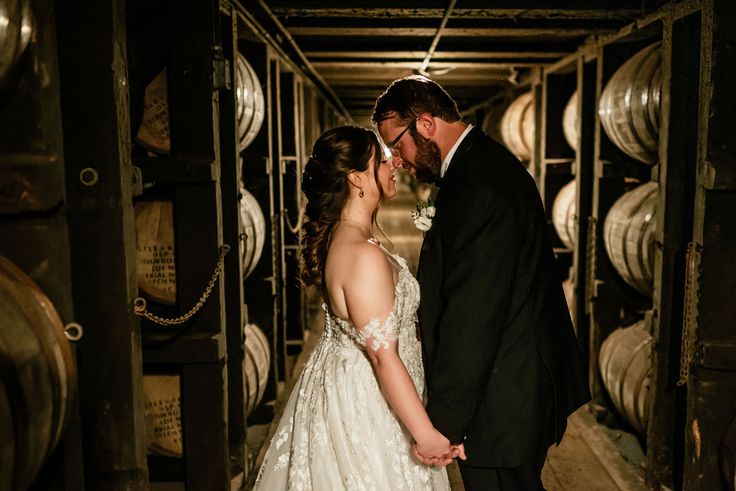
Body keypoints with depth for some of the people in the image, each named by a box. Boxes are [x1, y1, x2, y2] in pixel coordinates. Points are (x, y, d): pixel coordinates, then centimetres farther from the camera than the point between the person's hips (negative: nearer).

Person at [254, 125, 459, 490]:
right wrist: (427, 435, -23)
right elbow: (383, 356, -28)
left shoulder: (338, 236, 2)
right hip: (363, 405, -9)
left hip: (340, 387, 10)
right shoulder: (364, 255, -28)